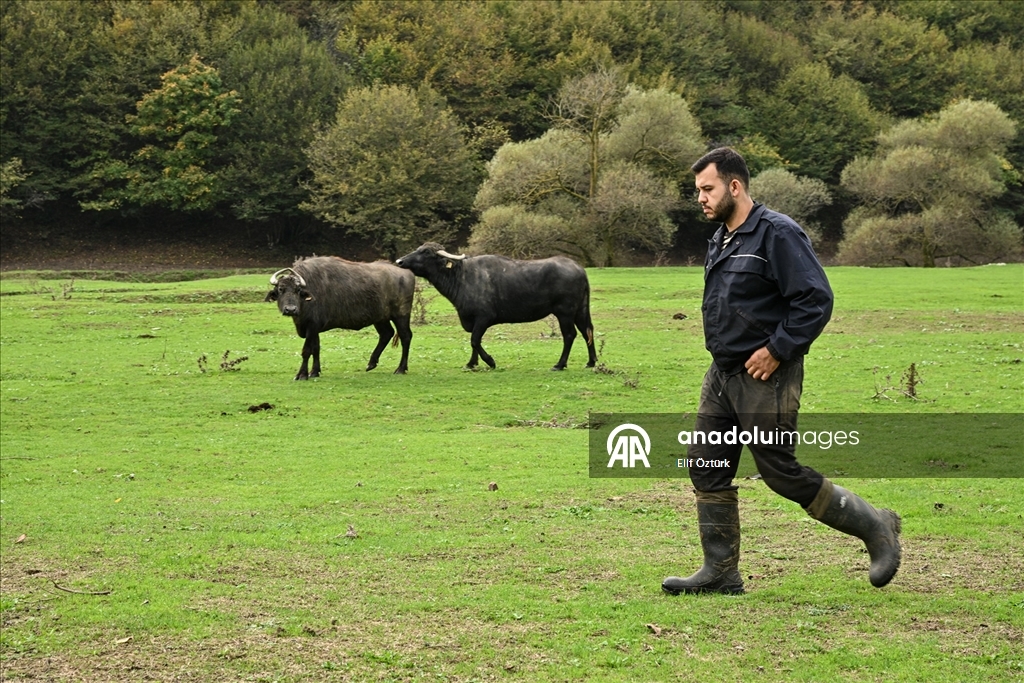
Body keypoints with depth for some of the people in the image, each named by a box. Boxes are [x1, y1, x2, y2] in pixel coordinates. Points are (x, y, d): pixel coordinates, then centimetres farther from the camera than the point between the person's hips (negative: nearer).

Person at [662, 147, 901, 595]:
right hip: (723, 374, 9)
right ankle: (720, 572, 13)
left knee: (782, 474, -4)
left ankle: (875, 527, 11)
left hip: (765, 376, -9)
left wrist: (777, 350, -19)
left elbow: (816, 300, -21)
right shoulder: (720, 240, 14)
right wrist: (723, 349, 14)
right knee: (707, 469, 6)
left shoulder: (777, 234, -15)